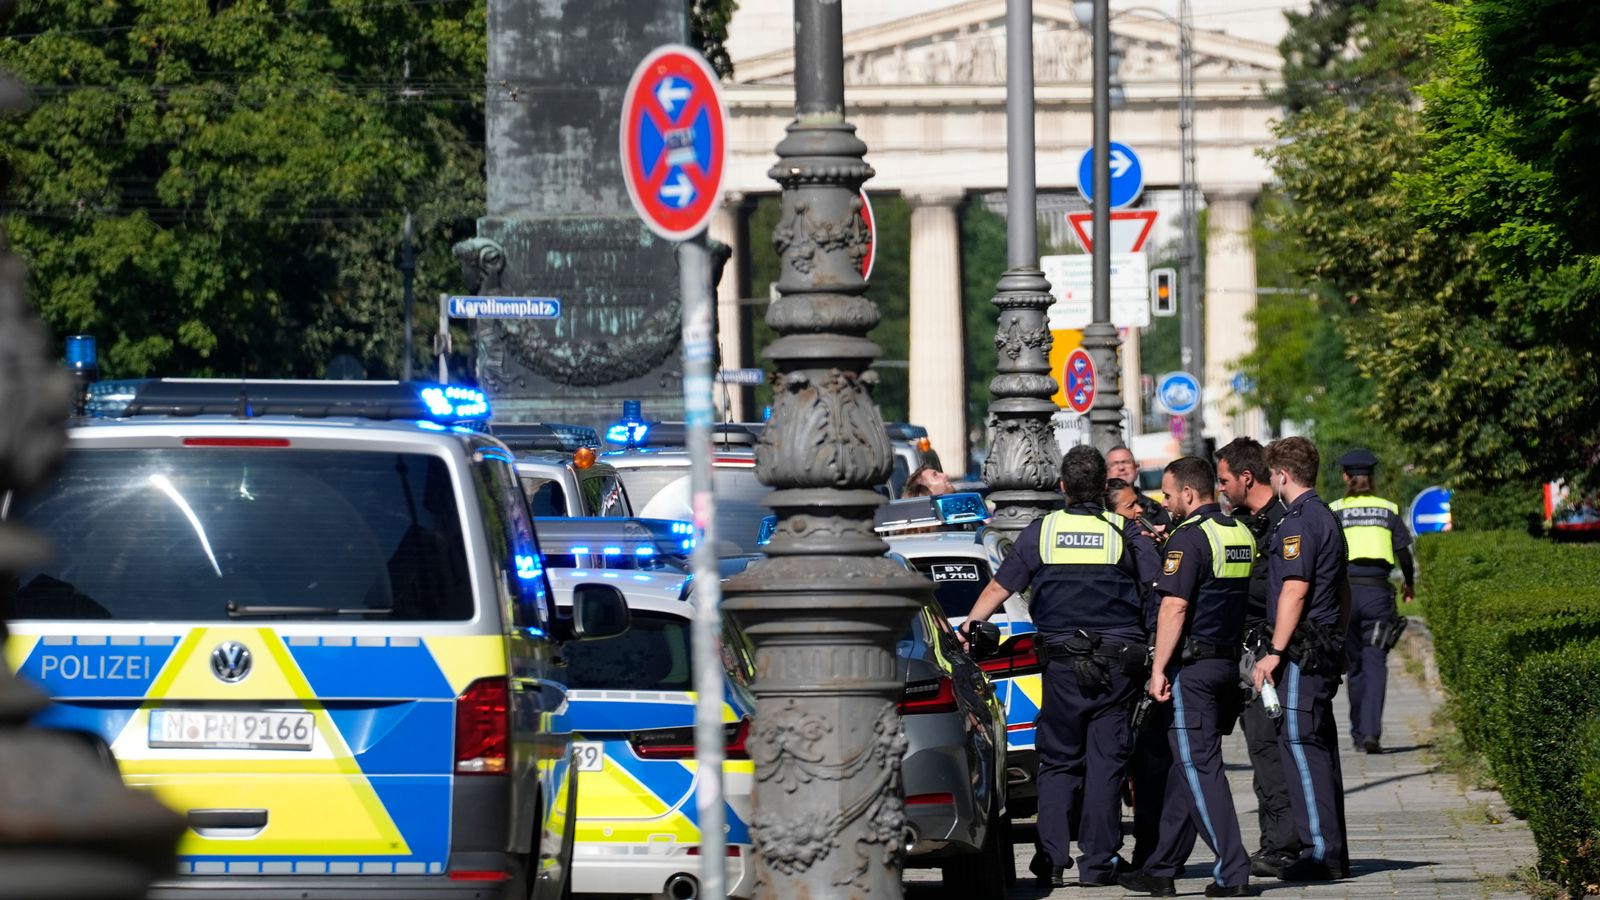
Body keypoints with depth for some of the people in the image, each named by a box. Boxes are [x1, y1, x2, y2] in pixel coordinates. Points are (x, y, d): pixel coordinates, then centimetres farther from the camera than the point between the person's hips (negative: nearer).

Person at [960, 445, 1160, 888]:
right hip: (1118, 662, 0)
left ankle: (1052, 860, 3)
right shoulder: (1127, 533, 0)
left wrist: (968, 625, 19)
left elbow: (999, 587, 7)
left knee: (1058, 762, 9)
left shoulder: (1040, 532, 2)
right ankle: (1098, 861, 3)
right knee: (1106, 761, 4)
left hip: (1062, 662, 1)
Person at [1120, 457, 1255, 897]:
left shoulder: (1189, 538, -14)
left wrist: (1158, 670, -16)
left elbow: (1174, 608, -19)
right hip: (1229, 663, 8)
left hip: (1192, 664, -8)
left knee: (1199, 768, -6)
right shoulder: (1242, 535, 11)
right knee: (1187, 767, 13)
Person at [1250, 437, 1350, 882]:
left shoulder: (1300, 522, -14)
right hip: (1326, 649, 10)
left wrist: (1274, 652, -19)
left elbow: (1295, 591, -20)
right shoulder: (1327, 518, 18)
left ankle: (1321, 851, -13)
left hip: (1302, 650, -10)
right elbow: (1342, 591, 25)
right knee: (1319, 745, 12)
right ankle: (1334, 852, 15)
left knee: (1299, 743, -10)